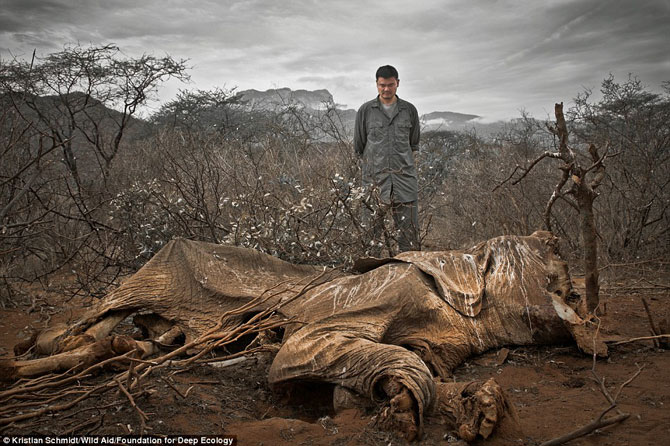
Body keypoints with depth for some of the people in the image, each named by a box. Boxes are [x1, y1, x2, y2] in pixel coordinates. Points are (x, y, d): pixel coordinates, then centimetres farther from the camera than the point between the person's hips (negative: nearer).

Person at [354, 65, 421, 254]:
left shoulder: (409, 110, 9)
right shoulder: (366, 111, 4)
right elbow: (358, 146, 12)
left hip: (405, 179, 1)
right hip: (374, 180, -1)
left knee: (410, 235, 1)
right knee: (371, 233, 1)